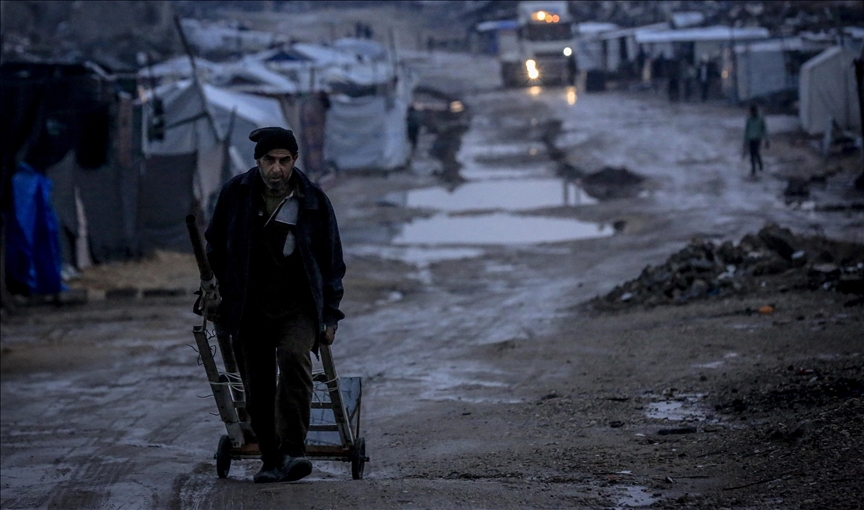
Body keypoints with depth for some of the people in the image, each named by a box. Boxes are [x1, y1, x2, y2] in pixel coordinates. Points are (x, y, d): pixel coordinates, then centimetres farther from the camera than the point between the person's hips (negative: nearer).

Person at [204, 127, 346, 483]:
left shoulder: (313, 201, -3)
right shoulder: (235, 194, -1)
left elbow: (331, 262, 6)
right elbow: (216, 248, 13)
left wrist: (329, 315, 3)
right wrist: (215, 296, 12)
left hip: (298, 306, -2)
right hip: (249, 308, 2)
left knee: (295, 361, -26)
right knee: (257, 389, 2)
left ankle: (292, 452, -28)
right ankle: (271, 460, 16)